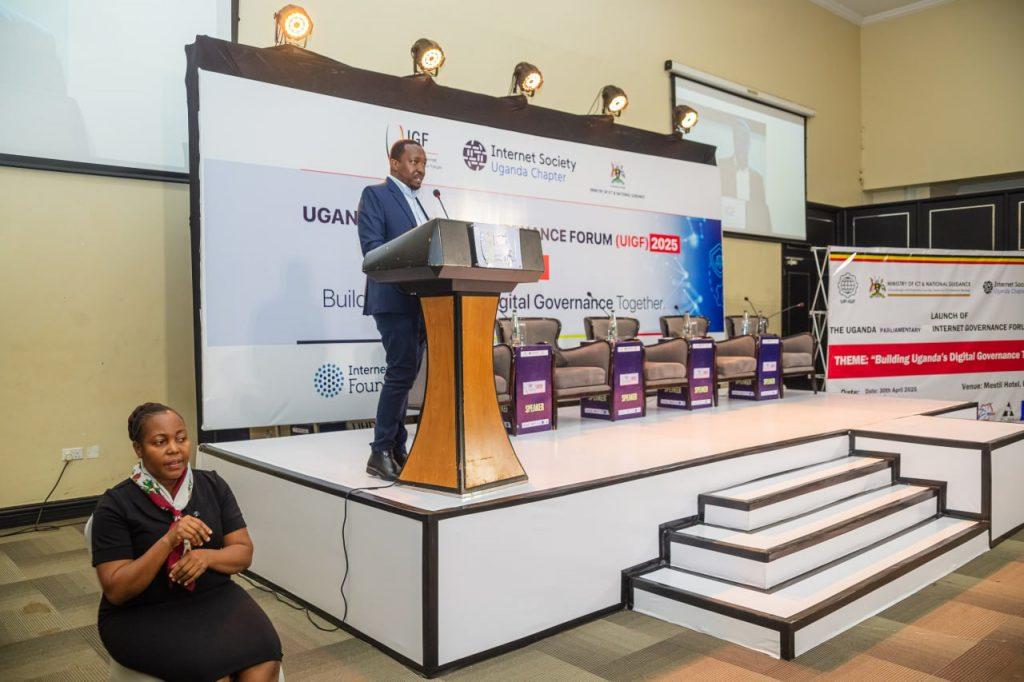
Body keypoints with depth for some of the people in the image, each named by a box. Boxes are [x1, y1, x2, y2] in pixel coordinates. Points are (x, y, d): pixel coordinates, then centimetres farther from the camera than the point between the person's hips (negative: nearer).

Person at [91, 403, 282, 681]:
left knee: (264, 658, -25)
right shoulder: (116, 504, -7)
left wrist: (206, 556, -19)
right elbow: (115, 590, -11)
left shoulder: (213, 485, 2)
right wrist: (169, 541, -24)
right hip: (143, 616, -3)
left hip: (214, 599, 3)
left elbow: (243, 553, 3)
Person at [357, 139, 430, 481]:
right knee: (402, 371, -12)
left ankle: (397, 449, 15)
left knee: (404, 373, 9)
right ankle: (381, 453, -4)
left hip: (420, 299, 8)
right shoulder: (375, 195, -1)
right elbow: (371, 246, -14)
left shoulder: (417, 203, 23)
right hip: (395, 298, -8)